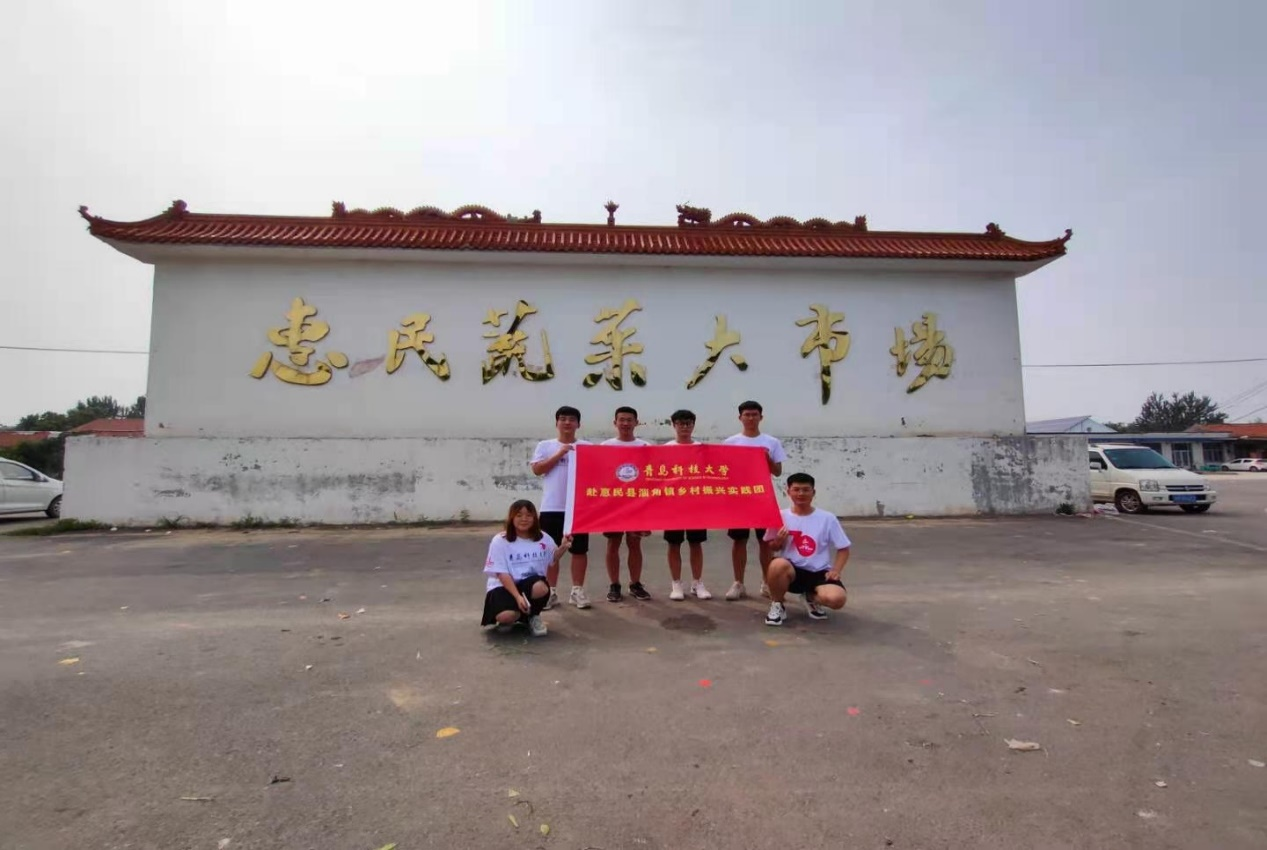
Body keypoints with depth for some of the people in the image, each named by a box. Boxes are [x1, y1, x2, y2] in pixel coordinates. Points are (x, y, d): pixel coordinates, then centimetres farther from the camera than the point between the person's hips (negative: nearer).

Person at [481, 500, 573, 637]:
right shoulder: (500, 541, -7)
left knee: (541, 588, -35)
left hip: (530, 583, 3)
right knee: (506, 615, -33)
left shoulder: (543, 538, 3)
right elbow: (502, 574, -12)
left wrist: (562, 548, -9)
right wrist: (518, 596, -23)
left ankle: (533, 617, 0)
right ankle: (511, 619, 9)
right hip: (504, 586, -2)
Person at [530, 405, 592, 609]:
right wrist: (559, 454, -11)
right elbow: (537, 469, -5)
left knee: (579, 549, 6)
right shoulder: (545, 445, 6)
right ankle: (551, 591, 17)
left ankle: (577, 590, 18)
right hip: (552, 507, 0)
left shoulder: (587, 446, 7)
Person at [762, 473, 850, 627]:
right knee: (778, 564, -38)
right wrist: (778, 541, -17)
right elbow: (772, 548, 6)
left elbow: (843, 548, 4)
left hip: (819, 572, 1)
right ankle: (777, 605, -5)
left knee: (836, 598, -30)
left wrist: (836, 570, -11)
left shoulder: (827, 518, -2)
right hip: (791, 571, -1)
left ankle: (813, 598, 11)